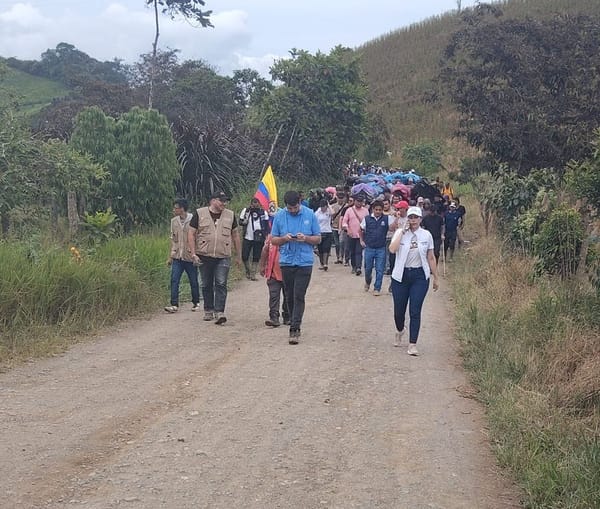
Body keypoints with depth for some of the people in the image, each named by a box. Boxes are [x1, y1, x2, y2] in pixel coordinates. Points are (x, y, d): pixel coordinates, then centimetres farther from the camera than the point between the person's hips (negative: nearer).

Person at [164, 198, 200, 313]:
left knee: (193, 281, 7)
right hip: (177, 257, 4)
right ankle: (174, 305, -5)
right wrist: (170, 257, 14)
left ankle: (196, 303, 24)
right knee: (174, 280, -6)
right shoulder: (174, 221, 8)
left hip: (190, 257, -4)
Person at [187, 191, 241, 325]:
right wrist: (193, 253, -7)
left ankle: (219, 312, -13)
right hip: (204, 256, 0)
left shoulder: (230, 215, 8)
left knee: (221, 284, -10)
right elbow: (191, 234, 1)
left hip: (223, 257, 0)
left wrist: (238, 255, 15)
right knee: (207, 285, 8)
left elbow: (235, 235, 15)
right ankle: (208, 311, 21)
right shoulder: (200, 213, 1)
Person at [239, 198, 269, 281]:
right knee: (244, 256, -1)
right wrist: (244, 222, -18)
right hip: (247, 238, 0)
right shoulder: (246, 211, -1)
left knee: (256, 257, 3)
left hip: (258, 239, 0)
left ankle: (253, 274, 11)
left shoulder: (263, 212, 0)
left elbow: (267, 226, 5)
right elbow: (240, 222, 5)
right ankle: (248, 271, 22)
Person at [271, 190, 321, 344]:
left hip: (304, 262, -2)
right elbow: (273, 240, 8)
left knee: (299, 296, -9)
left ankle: (294, 329, -10)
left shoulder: (310, 215, 0)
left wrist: (306, 238, -15)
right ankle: (295, 324, 24)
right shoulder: (279, 216, 4)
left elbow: (318, 238, 5)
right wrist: (285, 238, -13)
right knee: (290, 297, 9)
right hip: (286, 262, 2)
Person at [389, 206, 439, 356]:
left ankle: (412, 344, -2)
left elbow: (431, 258, 9)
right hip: (401, 275, 0)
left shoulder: (426, 235, 3)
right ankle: (399, 330, 42)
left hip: (420, 276, 0)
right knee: (399, 310, 10)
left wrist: (435, 278, 10)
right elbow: (392, 249, -19)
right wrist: (402, 231, -15)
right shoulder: (400, 233, -1)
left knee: (415, 311, -6)